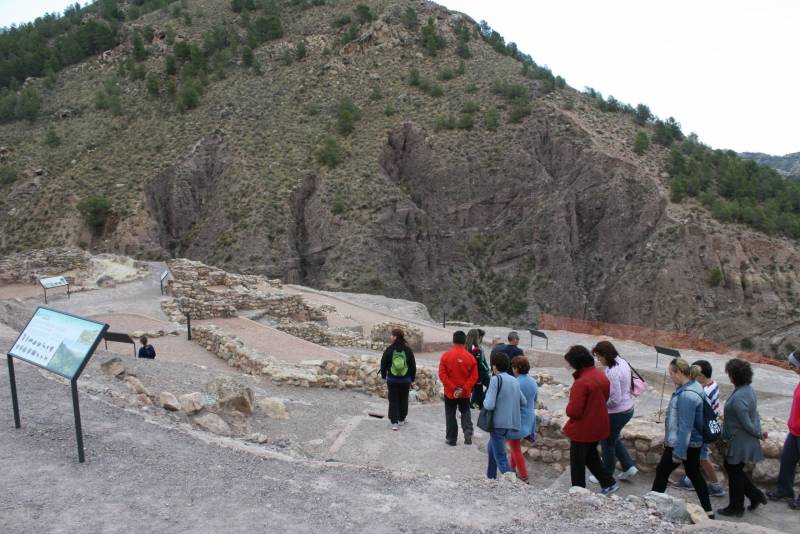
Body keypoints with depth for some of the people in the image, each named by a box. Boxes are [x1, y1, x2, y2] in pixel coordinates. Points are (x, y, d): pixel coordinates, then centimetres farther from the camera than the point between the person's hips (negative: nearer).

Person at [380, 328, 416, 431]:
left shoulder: (389, 350, -9)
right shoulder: (408, 350, -4)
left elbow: (383, 364, -2)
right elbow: (413, 366, 1)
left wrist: (383, 376, 13)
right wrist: (412, 379, 11)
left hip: (392, 380, -1)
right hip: (405, 381, 2)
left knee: (393, 400, 6)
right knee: (403, 400, 16)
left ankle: (394, 422, 0)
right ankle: (401, 419, 28)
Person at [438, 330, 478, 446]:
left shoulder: (446, 355, -10)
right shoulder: (470, 357, -7)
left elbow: (442, 375, -13)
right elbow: (474, 377, -10)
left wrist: (453, 388, -13)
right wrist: (464, 388, -11)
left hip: (450, 392, -1)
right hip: (465, 393, 1)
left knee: (450, 415, 12)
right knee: (465, 412, 20)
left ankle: (451, 439, 18)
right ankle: (468, 432, -2)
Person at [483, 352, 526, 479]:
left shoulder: (496, 379, -12)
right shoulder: (514, 380, 7)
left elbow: (489, 405, -18)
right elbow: (524, 402, 11)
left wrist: (484, 401, 3)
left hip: (498, 423, -7)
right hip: (512, 423, 8)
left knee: (500, 457, -2)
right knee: (491, 449, 25)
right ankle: (490, 477, 36)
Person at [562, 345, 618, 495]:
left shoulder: (582, 382, -28)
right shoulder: (601, 375, -2)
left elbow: (573, 411, -27)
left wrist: (569, 407, -7)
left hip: (582, 430, -8)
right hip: (598, 426, 8)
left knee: (577, 463, 10)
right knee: (591, 456, 27)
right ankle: (608, 483, 31)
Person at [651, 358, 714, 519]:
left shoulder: (687, 395, -27)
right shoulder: (694, 386, 4)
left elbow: (685, 427, -26)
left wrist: (678, 452, -22)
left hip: (682, 444, -9)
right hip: (694, 442, 9)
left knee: (662, 472, 6)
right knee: (694, 474, 18)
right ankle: (708, 510, 25)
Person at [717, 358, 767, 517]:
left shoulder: (738, 398, -28)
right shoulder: (749, 390, 3)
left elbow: (747, 424, -23)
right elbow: (755, 415, 10)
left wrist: (759, 434, -7)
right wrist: (759, 431, 9)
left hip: (739, 442, -9)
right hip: (746, 441, 9)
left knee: (734, 472, 7)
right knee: (731, 467, 21)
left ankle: (736, 507, 22)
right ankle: (756, 495, 28)